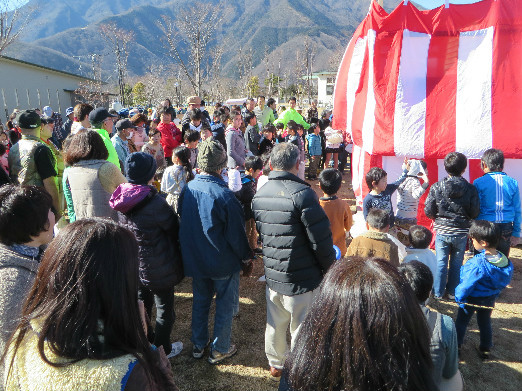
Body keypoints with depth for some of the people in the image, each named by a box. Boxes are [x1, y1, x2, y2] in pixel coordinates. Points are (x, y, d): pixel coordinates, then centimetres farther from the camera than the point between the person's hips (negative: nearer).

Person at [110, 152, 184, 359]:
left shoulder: (122, 198, -6)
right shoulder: (155, 202, -27)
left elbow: (123, 230, 7)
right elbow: (174, 229, -13)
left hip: (133, 265, 7)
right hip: (158, 268, -7)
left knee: (142, 305, 26)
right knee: (164, 309, 14)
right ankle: (163, 351, 31)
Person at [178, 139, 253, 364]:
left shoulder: (187, 189, -8)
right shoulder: (224, 196, -26)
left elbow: (182, 222, 6)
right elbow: (236, 234, -19)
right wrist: (247, 257, -3)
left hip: (194, 260, 6)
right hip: (223, 262, -5)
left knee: (200, 300, 22)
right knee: (225, 304, 14)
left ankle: (198, 345, 38)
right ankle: (219, 350, 27)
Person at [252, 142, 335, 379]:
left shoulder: (259, 195, 1)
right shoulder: (302, 193, -22)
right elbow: (321, 240, -18)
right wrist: (330, 270, -3)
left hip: (272, 275, 7)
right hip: (302, 279, -6)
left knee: (274, 324, 23)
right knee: (301, 329, 11)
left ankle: (275, 366, 44)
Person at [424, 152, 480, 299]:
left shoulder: (436, 187, -12)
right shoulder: (471, 189, -11)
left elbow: (428, 211, -10)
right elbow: (475, 213, -7)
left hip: (442, 231, 0)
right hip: (461, 233, 1)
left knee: (441, 262, 12)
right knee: (457, 263, 16)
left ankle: (438, 292, 22)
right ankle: (453, 292, 27)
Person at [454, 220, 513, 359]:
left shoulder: (477, 263, -35)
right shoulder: (505, 261, -14)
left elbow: (466, 285, -25)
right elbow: (504, 282, 2)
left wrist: (458, 296, -8)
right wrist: (494, 294, 16)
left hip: (472, 299, -6)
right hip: (490, 299, 6)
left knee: (461, 322, 16)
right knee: (485, 322, 25)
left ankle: (455, 346, 31)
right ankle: (485, 349, 40)